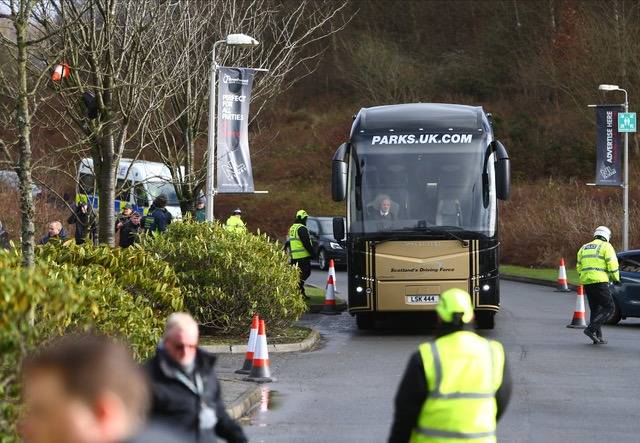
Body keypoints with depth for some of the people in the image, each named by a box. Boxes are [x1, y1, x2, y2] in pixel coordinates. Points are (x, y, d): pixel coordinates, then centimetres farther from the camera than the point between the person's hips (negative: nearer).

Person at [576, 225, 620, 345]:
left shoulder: (584, 248, 19)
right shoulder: (606, 246, 0)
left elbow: (579, 267, 18)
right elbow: (612, 264, -8)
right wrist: (616, 278, 5)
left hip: (586, 281, 7)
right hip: (599, 281, -7)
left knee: (595, 309, 14)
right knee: (609, 308, -2)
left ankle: (598, 337, 10)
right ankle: (591, 329, -15)